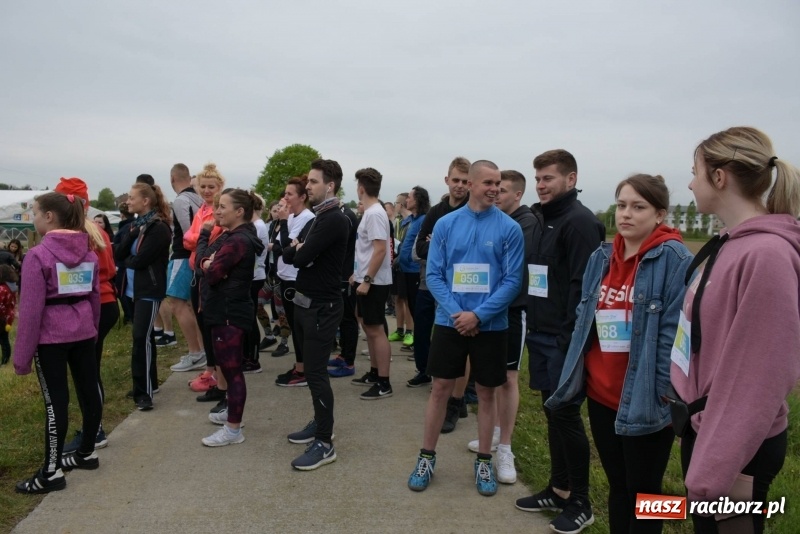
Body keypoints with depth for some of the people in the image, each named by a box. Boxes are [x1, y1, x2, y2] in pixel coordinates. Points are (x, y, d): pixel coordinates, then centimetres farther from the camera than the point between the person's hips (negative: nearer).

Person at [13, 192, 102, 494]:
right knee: (89, 391, 13)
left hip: (50, 336, -6)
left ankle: (51, 472, 9)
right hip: (83, 332, 6)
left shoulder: (38, 256, -13)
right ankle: (87, 453, 29)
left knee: (56, 401, -1)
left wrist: (22, 355, -8)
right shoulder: (89, 252, 6)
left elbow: (31, 309, -14)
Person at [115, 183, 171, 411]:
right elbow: (119, 254, 3)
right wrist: (133, 233, -11)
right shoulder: (136, 224, 12)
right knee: (145, 337, 14)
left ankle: (144, 392, -8)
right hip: (135, 289, 8)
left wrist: (127, 260, 2)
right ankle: (150, 382, 25)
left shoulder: (159, 228, -14)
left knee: (141, 339, -11)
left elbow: (140, 260, -20)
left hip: (150, 291, -8)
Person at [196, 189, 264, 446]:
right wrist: (207, 262, -15)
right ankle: (232, 412, 36)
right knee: (228, 366, 21)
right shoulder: (232, 235, 12)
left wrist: (206, 263, -1)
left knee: (231, 369, -3)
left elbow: (211, 274, -21)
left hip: (230, 313, -11)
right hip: (228, 310, 11)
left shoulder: (237, 241, -21)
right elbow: (204, 263, 8)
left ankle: (233, 429, 6)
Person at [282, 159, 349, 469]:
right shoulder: (316, 218, 15)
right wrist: (298, 249, -7)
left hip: (322, 306, -10)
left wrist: (298, 250, -1)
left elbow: (301, 258, -22)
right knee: (311, 369, 17)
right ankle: (320, 423, 30)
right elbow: (288, 255, 13)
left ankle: (325, 443, 2)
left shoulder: (335, 220, -17)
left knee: (315, 372, -7)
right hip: (305, 302, 10)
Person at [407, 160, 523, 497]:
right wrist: (456, 313, -15)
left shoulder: (509, 228, -6)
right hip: (450, 322, 1)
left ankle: (483, 462, 26)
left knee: (486, 393, 11)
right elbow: (434, 275, -2)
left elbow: (513, 280, -9)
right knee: (440, 389, 8)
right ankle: (427, 457, 24)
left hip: (490, 325, -1)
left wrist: (478, 315, -17)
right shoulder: (446, 224, -1)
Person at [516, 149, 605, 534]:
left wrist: (570, 336, -22)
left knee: (567, 414, 0)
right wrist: (533, 324, 14)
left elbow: (583, 284, -20)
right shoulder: (542, 219, 15)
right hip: (541, 334, 8)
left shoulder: (580, 221, -12)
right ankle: (558, 488, 28)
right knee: (551, 411, 15)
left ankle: (580, 501, 16)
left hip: (563, 337, -8)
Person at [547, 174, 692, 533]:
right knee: (617, 487, 20)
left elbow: (676, 333, -15)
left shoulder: (674, 260, -13)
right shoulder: (601, 258, 7)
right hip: (601, 394, 6)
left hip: (644, 402, -5)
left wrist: (664, 395, -17)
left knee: (642, 494, 12)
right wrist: (575, 376, 11)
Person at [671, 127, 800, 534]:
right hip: (703, 425, 8)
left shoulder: (767, 254, -23)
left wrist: (720, 466, -22)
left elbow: (764, 372, -25)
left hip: (737, 448, -8)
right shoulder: (728, 244, 5)